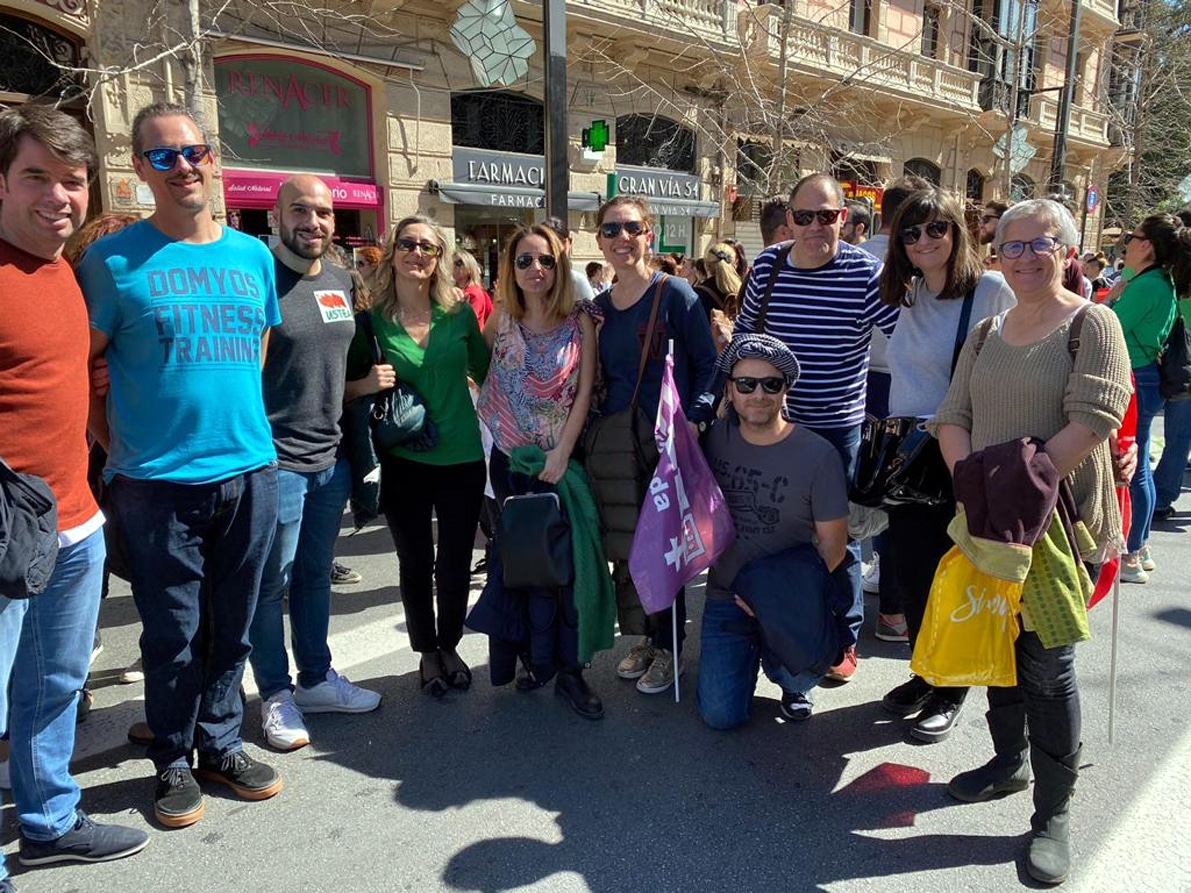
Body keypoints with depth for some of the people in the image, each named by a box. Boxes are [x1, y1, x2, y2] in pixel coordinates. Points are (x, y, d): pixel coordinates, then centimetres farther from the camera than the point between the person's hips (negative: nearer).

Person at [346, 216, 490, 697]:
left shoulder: (460, 313, 0)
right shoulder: (371, 320, -4)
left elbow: (487, 371, 12)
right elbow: (345, 387, 3)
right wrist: (367, 384, -18)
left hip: (462, 457, 1)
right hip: (403, 461, -1)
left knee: (456, 560, 11)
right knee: (415, 562, 11)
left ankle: (450, 646, 33)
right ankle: (427, 652, 31)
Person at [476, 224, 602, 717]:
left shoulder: (578, 320, -3)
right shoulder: (501, 321, 3)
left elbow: (585, 390, -7)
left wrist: (561, 453, -13)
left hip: (562, 458, -2)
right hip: (511, 459, 2)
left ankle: (569, 668, 7)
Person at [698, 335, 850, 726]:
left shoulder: (818, 455, -10)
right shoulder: (716, 438, -1)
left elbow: (833, 545, -7)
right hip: (727, 593, 2)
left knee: (796, 676, -28)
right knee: (721, 714, -7)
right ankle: (748, 650, 25)